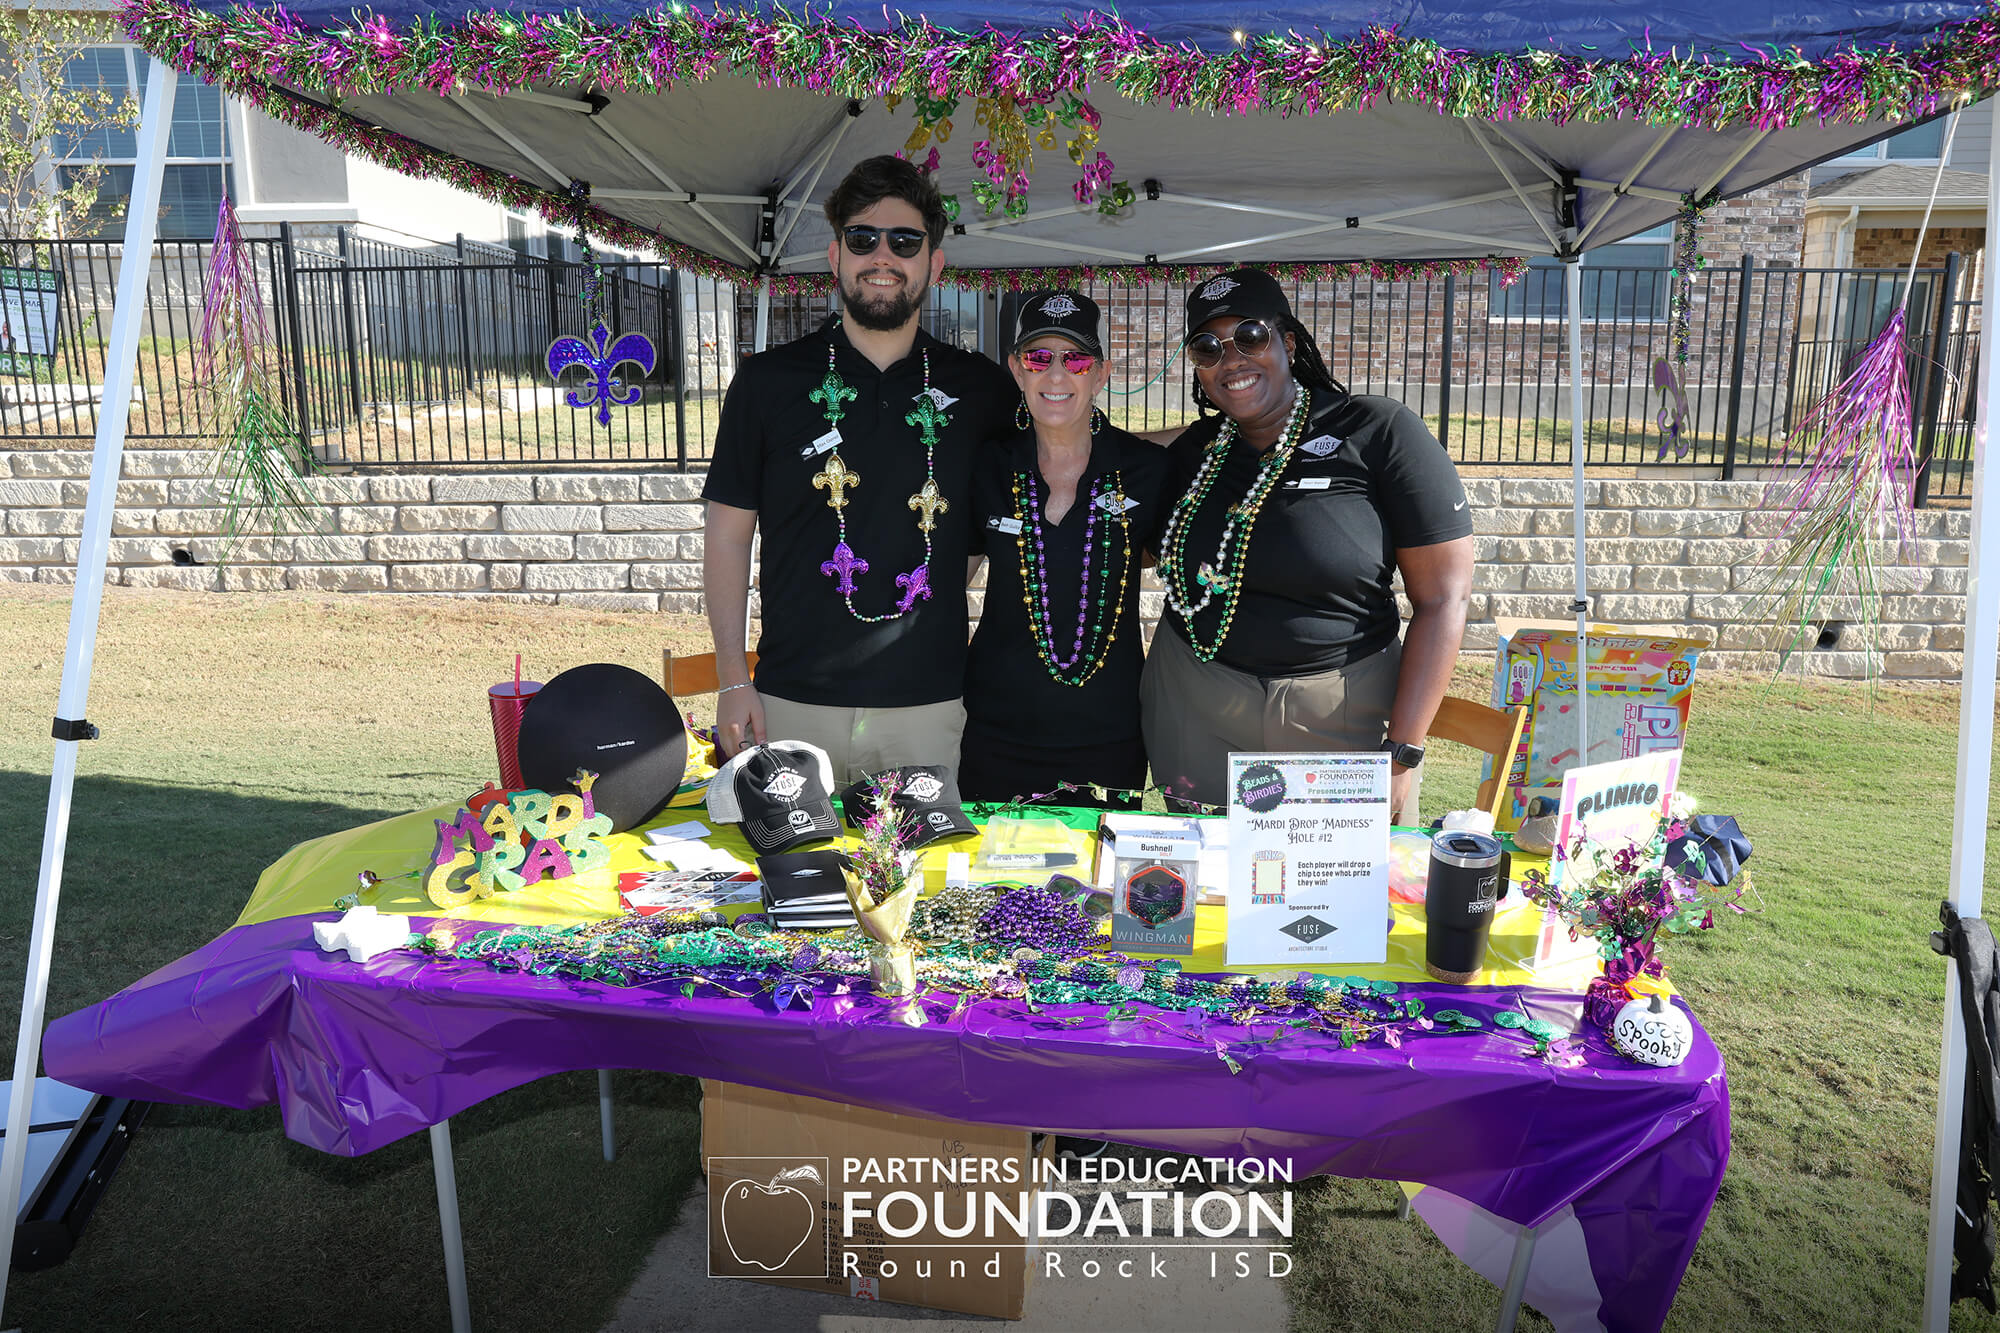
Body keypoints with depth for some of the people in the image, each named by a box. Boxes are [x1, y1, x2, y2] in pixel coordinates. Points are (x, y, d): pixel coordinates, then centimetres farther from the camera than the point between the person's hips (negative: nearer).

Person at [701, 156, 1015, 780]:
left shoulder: (980, 389, 6)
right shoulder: (767, 381, 3)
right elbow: (727, 534, 4)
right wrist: (733, 680, -1)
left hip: (929, 705, 1)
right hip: (793, 702, -1)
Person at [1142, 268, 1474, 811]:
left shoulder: (1379, 432, -8)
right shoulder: (1193, 451, 5)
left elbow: (1442, 598, -11)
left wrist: (1402, 754, -14)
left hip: (1340, 722, -3)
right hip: (1193, 715, 4)